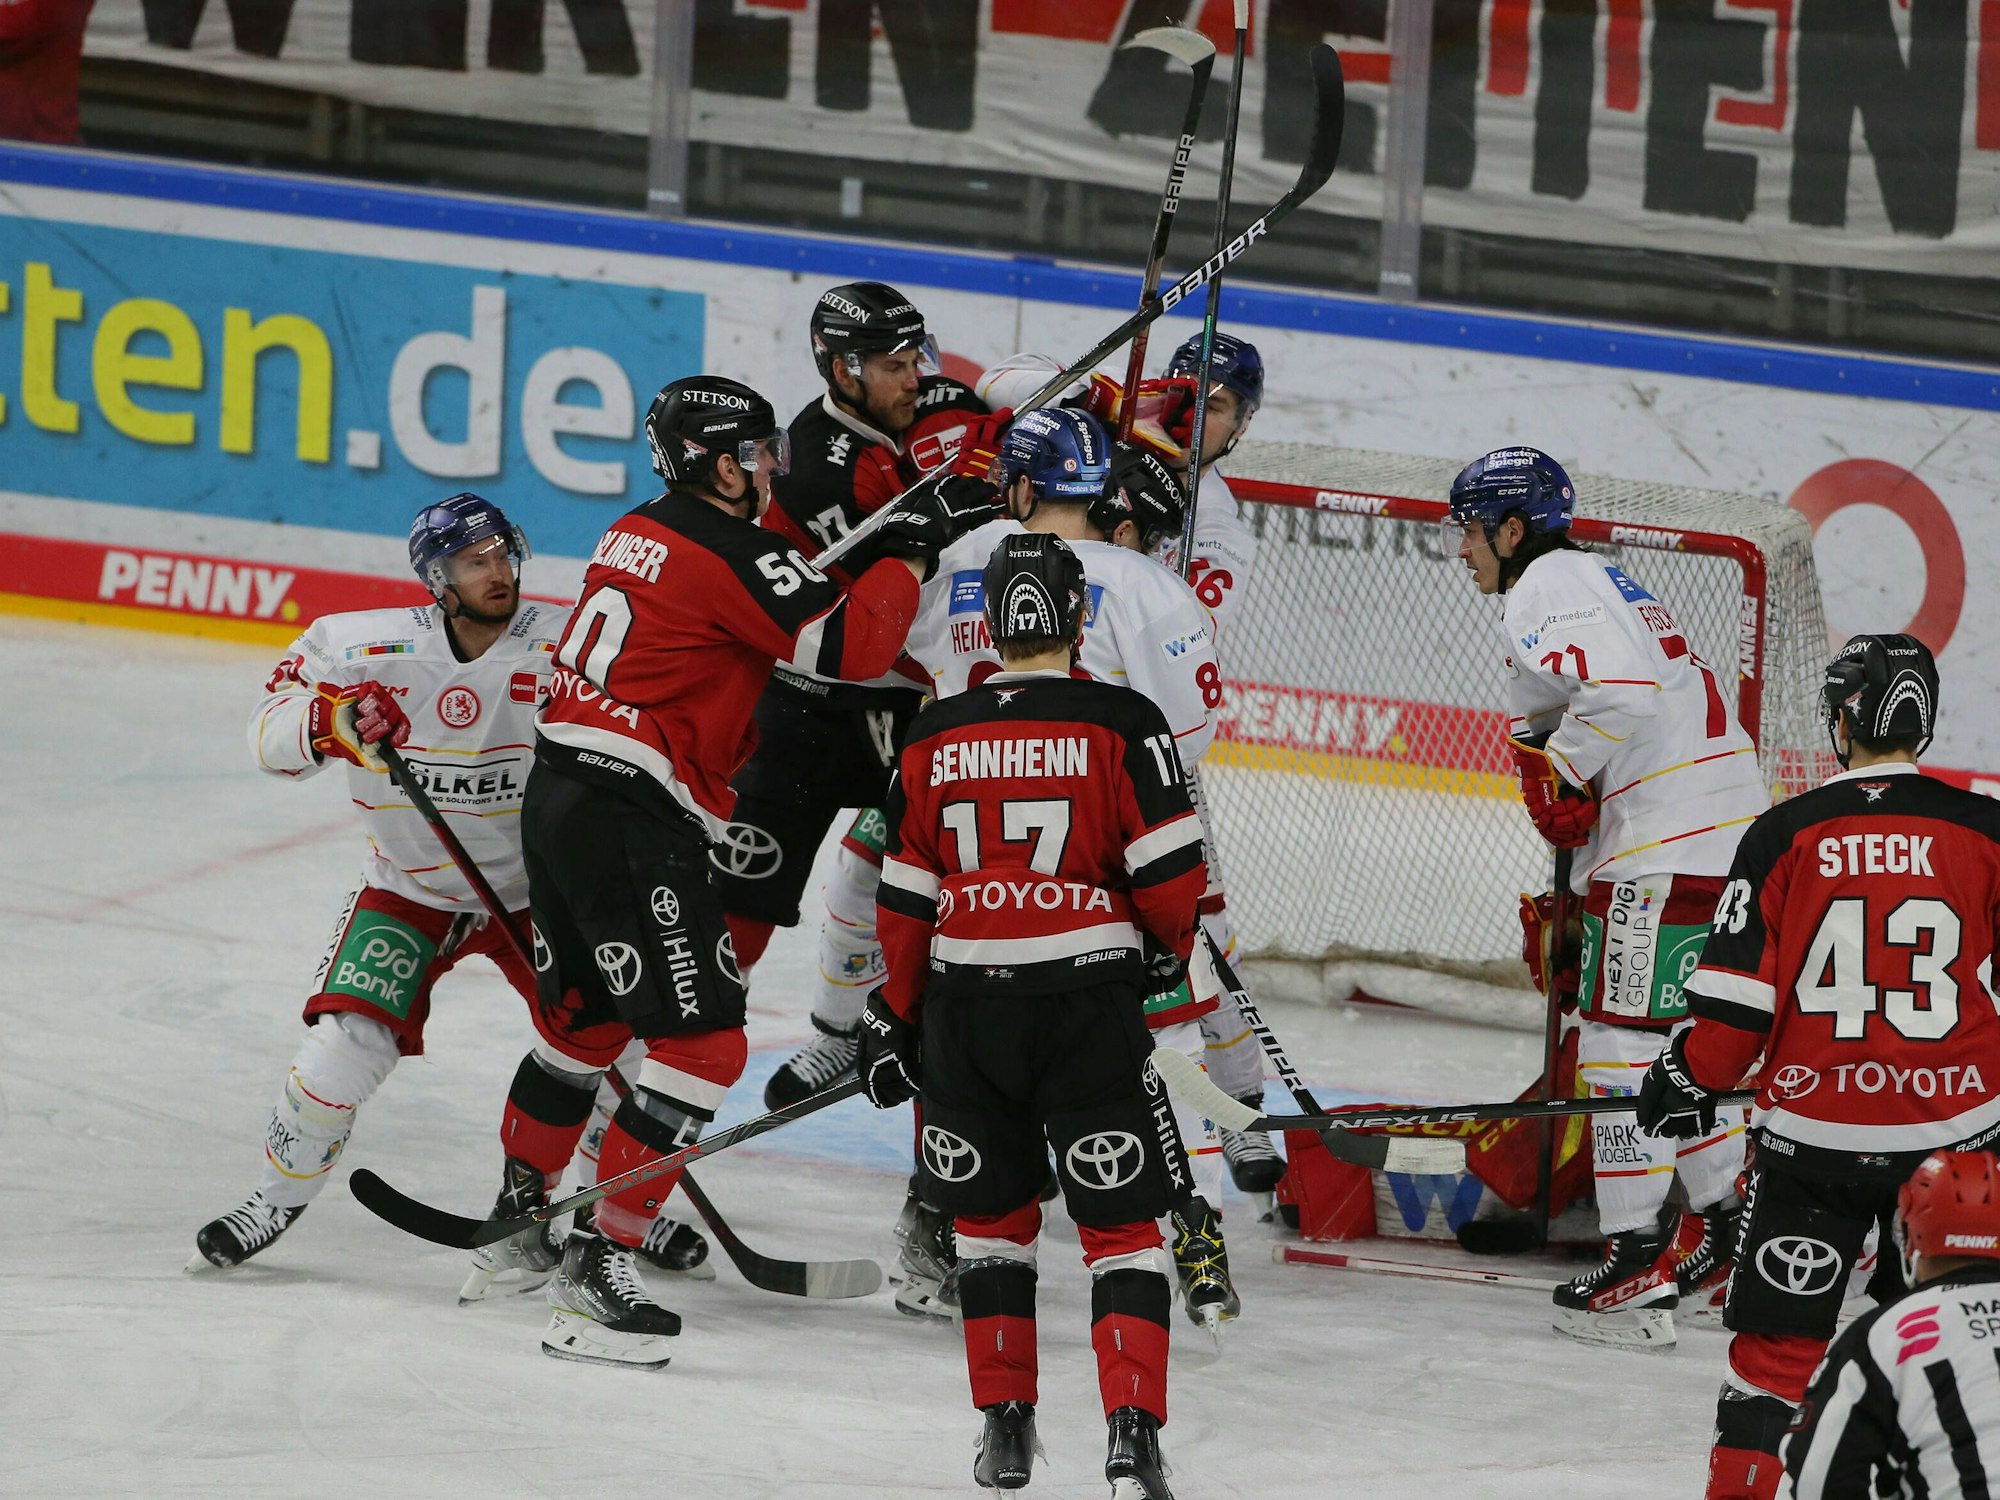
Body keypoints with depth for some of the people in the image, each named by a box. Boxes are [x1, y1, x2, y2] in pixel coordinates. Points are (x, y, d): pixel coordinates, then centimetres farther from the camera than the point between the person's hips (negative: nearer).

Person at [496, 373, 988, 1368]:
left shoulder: (638, 534, 16)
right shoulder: (734, 554, -12)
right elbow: (852, 648, -17)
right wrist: (906, 556, -3)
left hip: (560, 798, 10)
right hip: (634, 826, -10)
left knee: (586, 1019, 25)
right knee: (701, 1043, -9)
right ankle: (597, 1268, -14)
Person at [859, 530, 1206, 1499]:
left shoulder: (932, 739, 3)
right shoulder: (1121, 724, -7)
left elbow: (905, 900, 8)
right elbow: (1170, 872, -8)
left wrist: (895, 1018, 18)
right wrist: (1172, 946, 13)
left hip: (965, 1008, 3)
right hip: (1089, 1003, -3)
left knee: (991, 1216, 18)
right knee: (1121, 1225, 2)